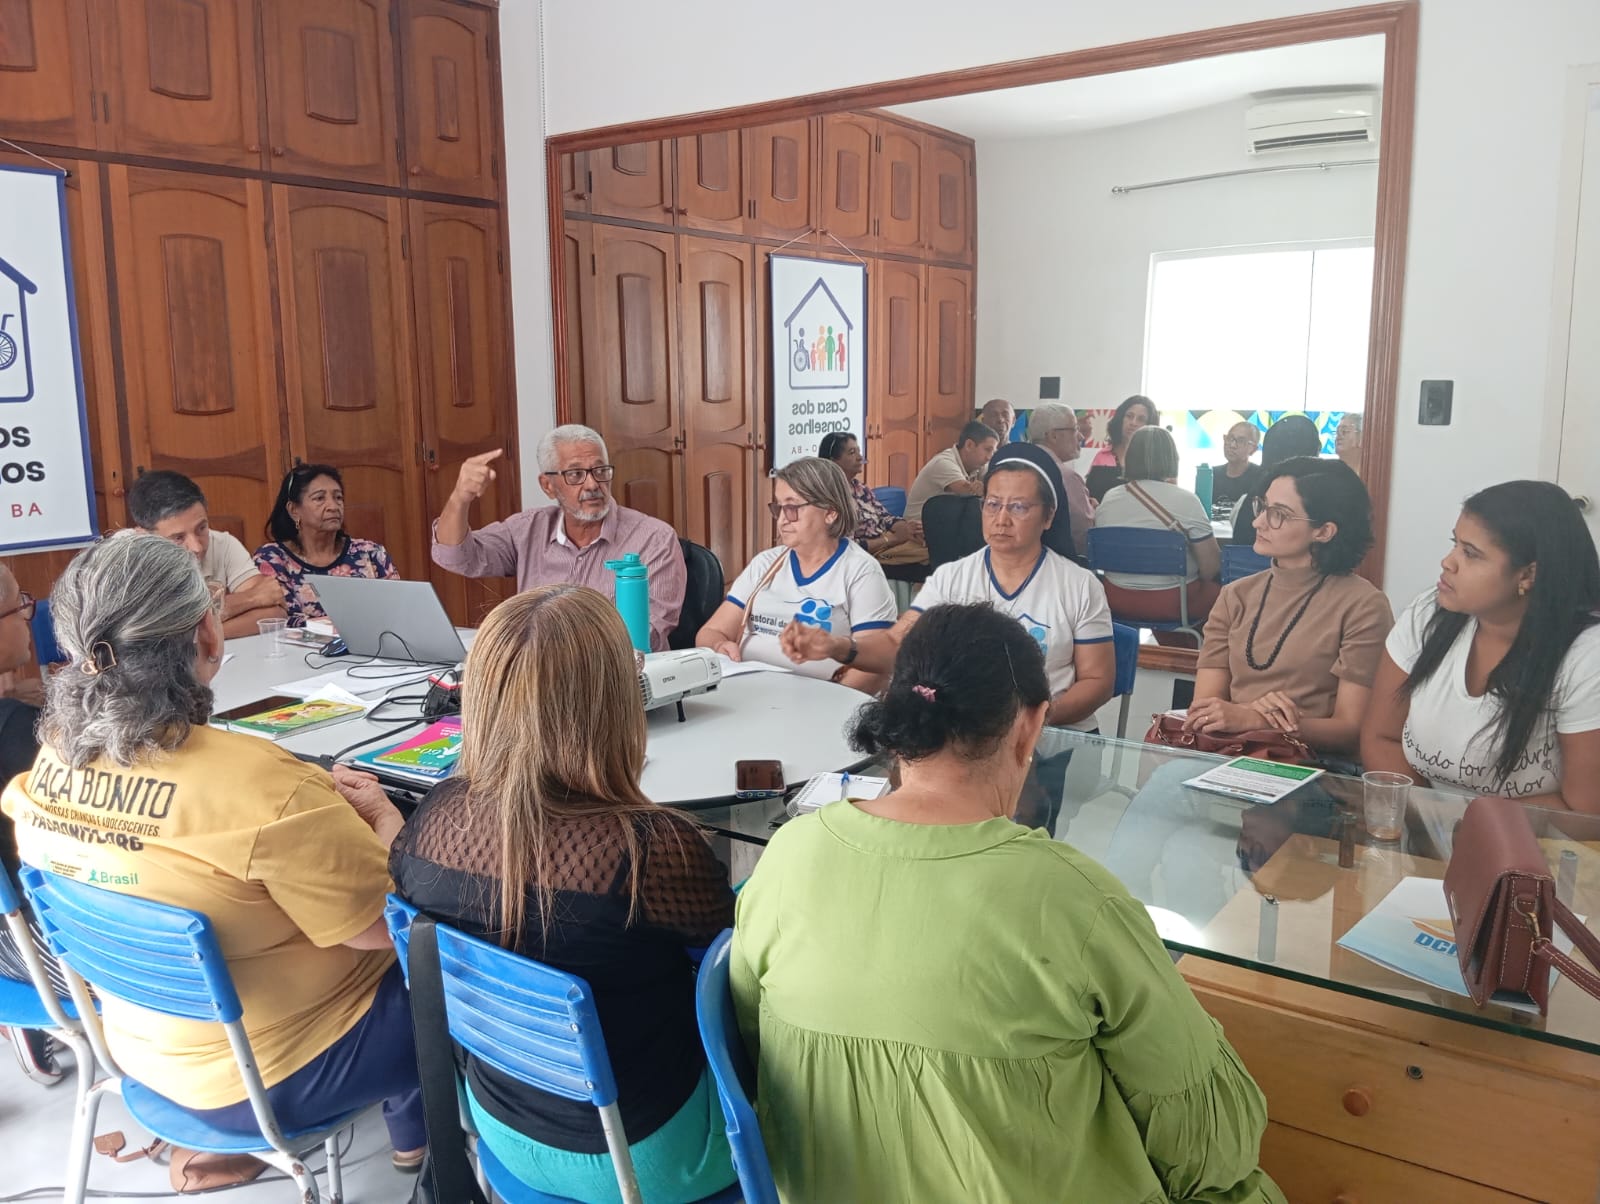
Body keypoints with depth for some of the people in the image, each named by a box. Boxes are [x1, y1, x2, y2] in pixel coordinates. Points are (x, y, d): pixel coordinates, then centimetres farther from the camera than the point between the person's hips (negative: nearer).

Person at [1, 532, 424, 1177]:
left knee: (402, 966, 23)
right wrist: (381, 816, -6)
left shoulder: (52, 760, -10)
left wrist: (322, 803, 3)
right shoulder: (262, 786, -34)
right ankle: (417, 1136, 35)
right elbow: (386, 923, -23)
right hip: (270, 1077, -7)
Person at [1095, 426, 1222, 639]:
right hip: (1171, 604, -5)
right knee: (1219, 592, 21)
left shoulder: (1108, 499, -2)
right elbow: (1211, 567, -12)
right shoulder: (1185, 501, -14)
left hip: (1117, 601, 5)